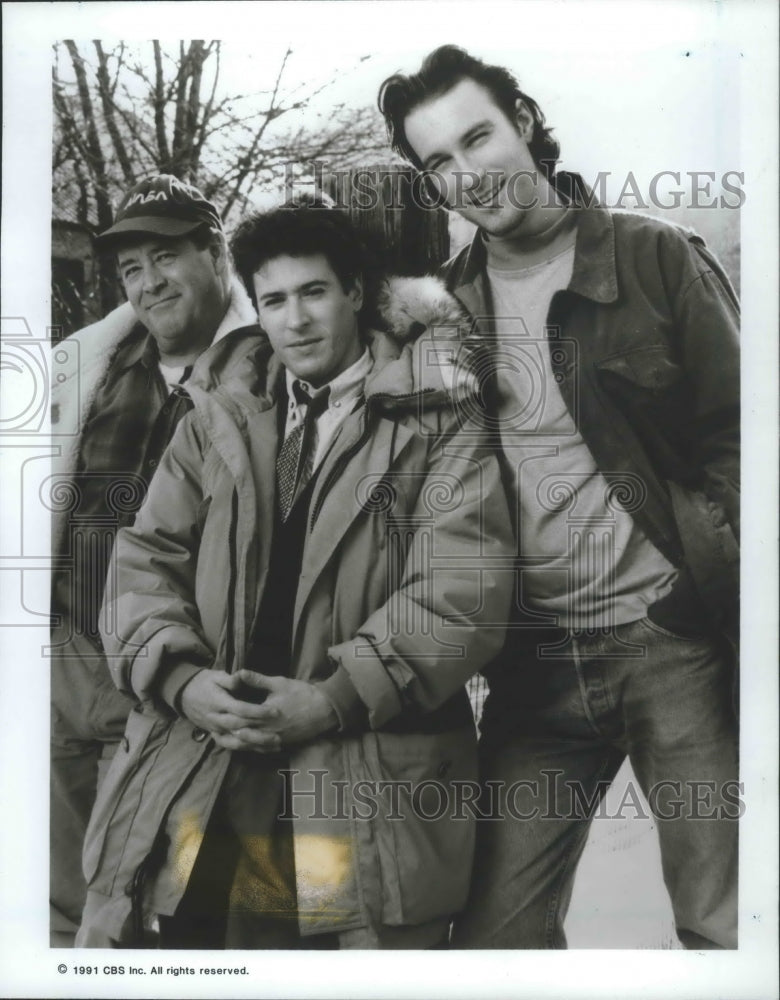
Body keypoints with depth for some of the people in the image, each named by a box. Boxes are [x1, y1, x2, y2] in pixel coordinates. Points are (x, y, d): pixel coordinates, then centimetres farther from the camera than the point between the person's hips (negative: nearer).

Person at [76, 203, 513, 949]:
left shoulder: (436, 424, 2)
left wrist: (334, 699, -16)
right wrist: (181, 677, -8)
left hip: (371, 791, -3)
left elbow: (462, 592, -8)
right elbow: (145, 562, 10)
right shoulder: (214, 424, 15)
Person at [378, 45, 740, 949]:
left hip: (672, 637, -3)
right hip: (533, 660, 3)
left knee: (724, 922, 4)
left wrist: (714, 589, -13)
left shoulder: (656, 259, 0)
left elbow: (732, 438, -3)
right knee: (497, 926, 6)